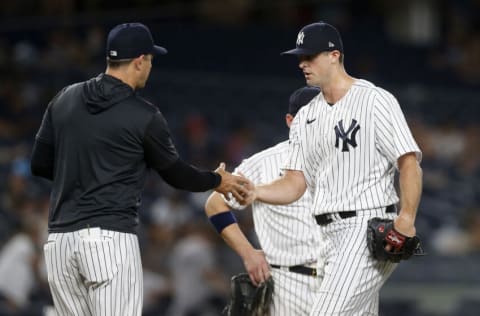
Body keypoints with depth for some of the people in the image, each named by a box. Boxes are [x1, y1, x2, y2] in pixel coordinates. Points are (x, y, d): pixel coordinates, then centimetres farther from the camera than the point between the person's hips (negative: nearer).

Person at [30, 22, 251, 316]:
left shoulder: (64, 100, 9)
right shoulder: (144, 116, -5)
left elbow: (40, 165, 13)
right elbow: (175, 173, 8)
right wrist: (217, 181, 27)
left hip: (59, 241, 6)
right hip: (110, 238, -6)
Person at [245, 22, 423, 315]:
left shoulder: (376, 100, -6)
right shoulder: (306, 117, 16)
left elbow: (409, 162, -12)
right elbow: (294, 184, 12)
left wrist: (406, 219, -25)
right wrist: (252, 192, -7)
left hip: (369, 227, -8)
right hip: (331, 236, 8)